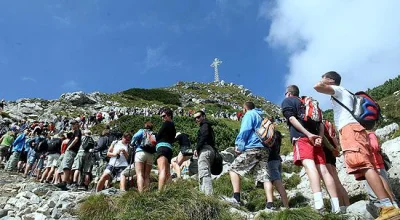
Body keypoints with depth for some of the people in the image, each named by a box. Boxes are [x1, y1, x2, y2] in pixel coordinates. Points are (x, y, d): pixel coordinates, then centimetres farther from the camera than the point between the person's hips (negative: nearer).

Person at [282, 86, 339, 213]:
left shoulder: (287, 101, 15)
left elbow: (292, 118, -5)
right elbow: (320, 124, 19)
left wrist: (308, 134, -13)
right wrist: (319, 137, 2)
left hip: (301, 137, -6)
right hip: (315, 138, 6)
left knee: (309, 165, -22)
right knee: (323, 169, -1)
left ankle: (319, 201, -39)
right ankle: (336, 206, -8)